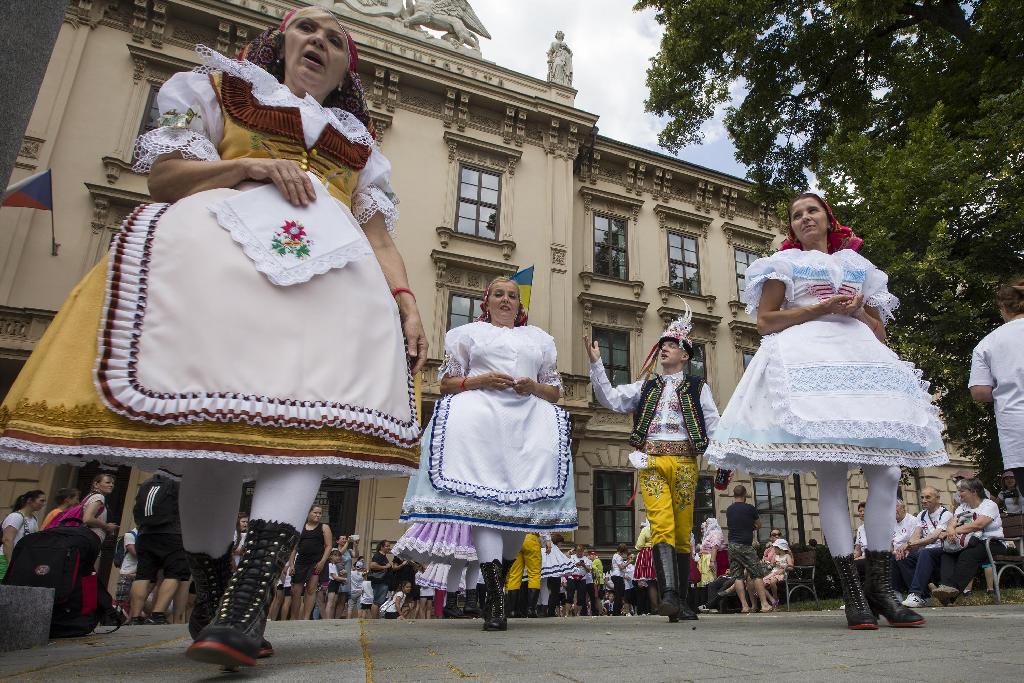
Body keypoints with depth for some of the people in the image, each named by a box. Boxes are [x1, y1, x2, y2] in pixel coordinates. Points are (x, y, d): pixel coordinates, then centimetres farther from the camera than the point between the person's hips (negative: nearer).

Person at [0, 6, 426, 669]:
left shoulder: (360, 142, 30)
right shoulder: (220, 88, 27)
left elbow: (379, 234, 17)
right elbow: (164, 175, 14)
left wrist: (407, 303, 0)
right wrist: (249, 165, -2)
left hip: (334, 272, 2)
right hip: (220, 247, -1)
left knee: (309, 418, -22)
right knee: (212, 415, -14)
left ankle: (245, 607, -30)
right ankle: (211, 587, 3)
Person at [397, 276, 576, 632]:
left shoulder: (539, 339, 26)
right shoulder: (470, 333, 21)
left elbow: (555, 391, 23)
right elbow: (446, 384, 13)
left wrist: (533, 387, 1)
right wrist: (480, 380, -5)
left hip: (528, 419, 3)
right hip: (481, 414, -2)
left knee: (518, 502, -9)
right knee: (481, 495, -20)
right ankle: (496, 595, -23)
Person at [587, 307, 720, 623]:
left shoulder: (698, 388, 15)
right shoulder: (645, 387, 20)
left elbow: (714, 426, 8)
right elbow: (610, 399, 9)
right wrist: (596, 363, 2)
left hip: (684, 461, 0)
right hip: (651, 461, 0)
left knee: (682, 531, 3)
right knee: (661, 524, -16)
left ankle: (681, 601, 10)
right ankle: (669, 594, -22)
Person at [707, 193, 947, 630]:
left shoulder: (858, 265, 26)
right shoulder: (785, 262, 15)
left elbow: (879, 331, 24)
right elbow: (765, 321, 3)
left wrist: (858, 310, 2)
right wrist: (820, 308, -5)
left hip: (863, 360, 5)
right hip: (809, 361, -4)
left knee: (886, 471, -8)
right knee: (830, 473, -11)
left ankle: (880, 584, 1)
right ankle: (852, 589, -8)